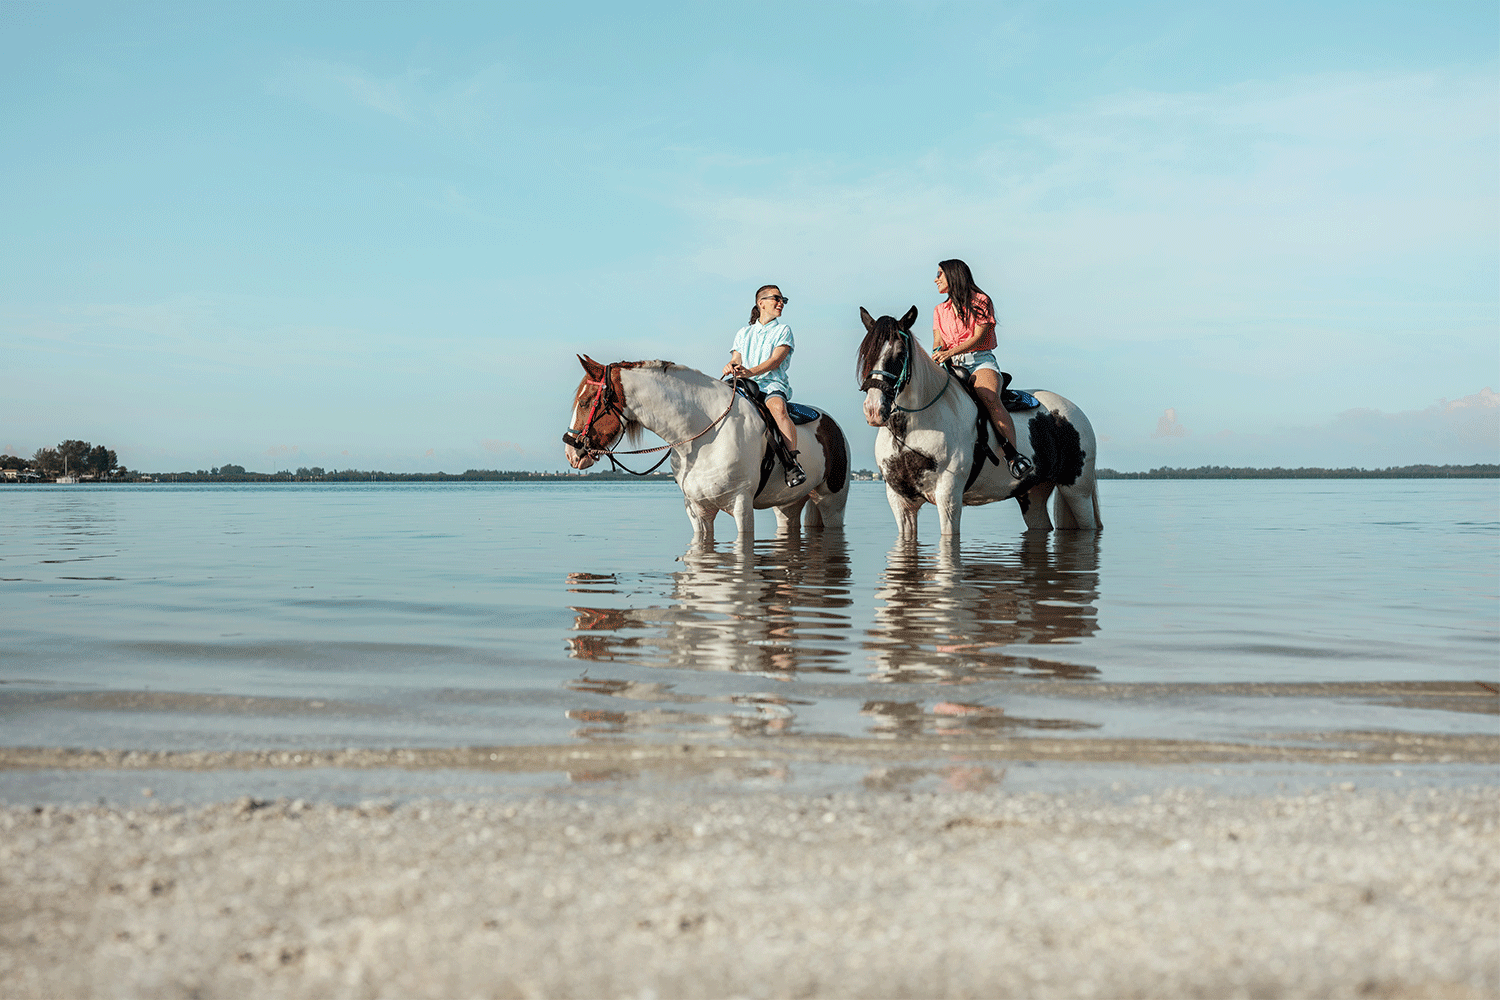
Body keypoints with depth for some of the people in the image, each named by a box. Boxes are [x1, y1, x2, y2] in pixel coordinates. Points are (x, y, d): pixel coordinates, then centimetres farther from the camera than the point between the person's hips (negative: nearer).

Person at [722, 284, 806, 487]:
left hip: (772, 384, -4)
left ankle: (793, 463, -39)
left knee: (777, 407, -38)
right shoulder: (744, 333, 23)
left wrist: (750, 372, -21)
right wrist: (731, 366, -14)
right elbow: (736, 359, 12)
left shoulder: (783, 330, 11)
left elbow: (776, 360, -4)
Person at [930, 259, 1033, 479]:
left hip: (981, 361, -5)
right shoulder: (940, 310, 22)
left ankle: (1013, 456, -41)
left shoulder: (981, 301, 6)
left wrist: (950, 352, -21)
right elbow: (938, 342, 10)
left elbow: (979, 337, -6)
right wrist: (936, 356, -16)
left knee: (990, 399, -35)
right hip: (952, 366, 5)